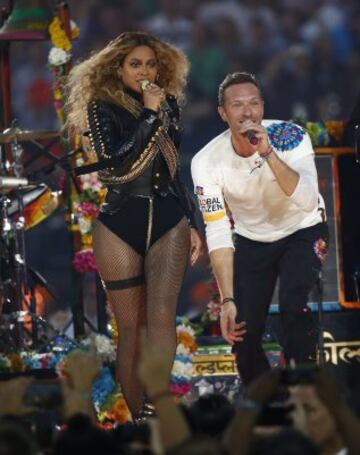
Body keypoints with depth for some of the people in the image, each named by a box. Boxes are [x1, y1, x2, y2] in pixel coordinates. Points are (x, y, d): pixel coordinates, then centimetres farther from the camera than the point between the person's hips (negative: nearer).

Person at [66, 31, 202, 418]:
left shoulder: (167, 105, 12)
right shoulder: (102, 108, 0)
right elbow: (114, 160, -15)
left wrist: (191, 223, 20)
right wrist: (150, 116, -14)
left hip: (168, 221, 2)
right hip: (119, 225, -2)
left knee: (162, 314, -15)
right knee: (130, 325, -1)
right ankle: (137, 416, 4)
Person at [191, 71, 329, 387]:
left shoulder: (288, 136, -26)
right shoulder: (208, 162, -22)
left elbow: (307, 201, -38)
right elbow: (218, 235, -22)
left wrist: (268, 153, -47)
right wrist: (227, 300, -30)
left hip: (303, 231, -2)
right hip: (252, 239, 2)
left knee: (292, 305, -28)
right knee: (243, 333, -6)